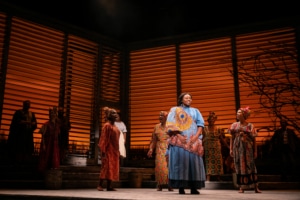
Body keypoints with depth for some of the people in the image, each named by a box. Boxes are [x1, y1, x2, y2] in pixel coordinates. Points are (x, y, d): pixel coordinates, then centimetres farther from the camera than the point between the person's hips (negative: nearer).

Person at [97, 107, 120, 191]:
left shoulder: (115, 126, 15)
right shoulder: (107, 125, -8)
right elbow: (104, 139, -13)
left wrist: (117, 150, 14)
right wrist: (103, 151, -18)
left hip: (114, 150, 8)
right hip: (108, 150, -8)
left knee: (113, 167, 7)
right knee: (106, 167, -7)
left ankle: (109, 186, 11)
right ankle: (100, 185, 1)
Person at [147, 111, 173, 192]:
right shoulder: (157, 127, 13)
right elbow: (153, 140, 11)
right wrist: (151, 149, 0)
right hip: (160, 149, 2)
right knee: (160, 166, -4)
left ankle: (169, 185, 5)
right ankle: (160, 185, 4)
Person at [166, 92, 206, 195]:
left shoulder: (195, 111, 20)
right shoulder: (174, 110, 11)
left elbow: (200, 125, 9)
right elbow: (170, 126, 0)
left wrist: (196, 136, -7)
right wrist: (178, 135, -14)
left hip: (193, 141, 3)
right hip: (180, 140, -3)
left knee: (193, 162, -3)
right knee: (180, 162, -8)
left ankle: (194, 187, 0)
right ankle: (181, 187, -5)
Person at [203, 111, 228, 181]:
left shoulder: (218, 129, 8)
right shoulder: (205, 129, 5)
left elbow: (222, 140, 10)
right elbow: (203, 139, 4)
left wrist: (228, 146, 4)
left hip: (217, 148, 2)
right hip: (208, 148, -2)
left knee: (217, 162, 1)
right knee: (208, 162, -6)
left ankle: (218, 178, 7)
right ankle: (208, 178, -8)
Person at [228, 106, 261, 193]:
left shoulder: (250, 125, 2)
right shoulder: (234, 125, 9)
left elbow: (254, 139, 2)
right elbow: (232, 137, 10)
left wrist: (255, 151, 0)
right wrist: (231, 149, 4)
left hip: (247, 148, -2)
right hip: (237, 147, 3)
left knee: (250, 165, -3)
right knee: (239, 166, 2)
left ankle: (256, 187, 5)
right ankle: (242, 187, 9)